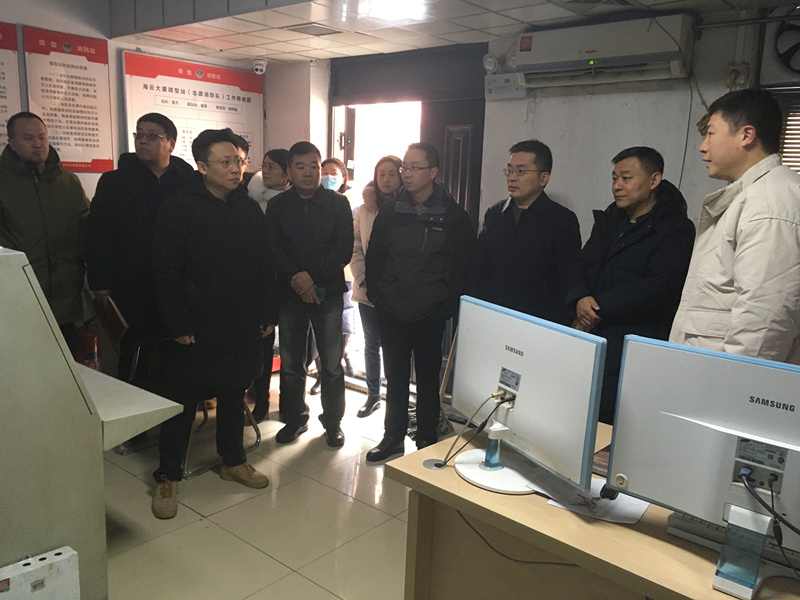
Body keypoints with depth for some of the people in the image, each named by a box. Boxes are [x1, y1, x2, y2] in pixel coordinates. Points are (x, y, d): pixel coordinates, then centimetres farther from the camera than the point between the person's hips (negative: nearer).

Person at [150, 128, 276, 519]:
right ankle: (167, 476, 21)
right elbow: (166, 273, -12)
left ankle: (233, 461, 34)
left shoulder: (249, 209, 6)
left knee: (234, 393, 16)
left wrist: (267, 314, 6)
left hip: (242, 326, 5)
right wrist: (178, 324, -15)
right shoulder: (178, 210, -9)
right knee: (182, 400, 6)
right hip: (197, 328, -4)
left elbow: (263, 267, 10)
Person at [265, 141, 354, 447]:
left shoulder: (338, 203, 2)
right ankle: (295, 418, 27)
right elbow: (273, 249, 0)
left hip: (328, 293, -1)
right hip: (290, 294, 2)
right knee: (290, 364, 9)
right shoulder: (277, 205, 6)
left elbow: (344, 249, -5)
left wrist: (313, 275, -14)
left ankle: (333, 422, 20)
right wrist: (296, 279, -13)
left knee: (331, 365, 3)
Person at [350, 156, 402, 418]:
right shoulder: (363, 210, 7)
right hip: (368, 289, 4)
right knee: (372, 344, 15)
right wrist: (363, 278, -6)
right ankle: (373, 395, 30)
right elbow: (355, 248, 7)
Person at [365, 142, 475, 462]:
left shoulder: (453, 215, -5)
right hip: (392, 313, 3)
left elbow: (463, 265, -4)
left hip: (430, 315, -3)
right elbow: (373, 257, 9)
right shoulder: (390, 211, 4)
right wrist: (376, 296, 2)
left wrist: (446, 306, -8)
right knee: (395, 378, 13)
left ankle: (427, 439, 23)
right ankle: (393, 436, 27)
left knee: (428, 379, 10)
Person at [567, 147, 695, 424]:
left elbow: (657, 288, -14)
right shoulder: (609, 219, 18)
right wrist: (580, 299, -9)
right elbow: (582, 265, 13)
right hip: (591, 342, 6)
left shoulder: (677, 229, -3)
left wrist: (598, 308, -12)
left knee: (609, 430, -8)